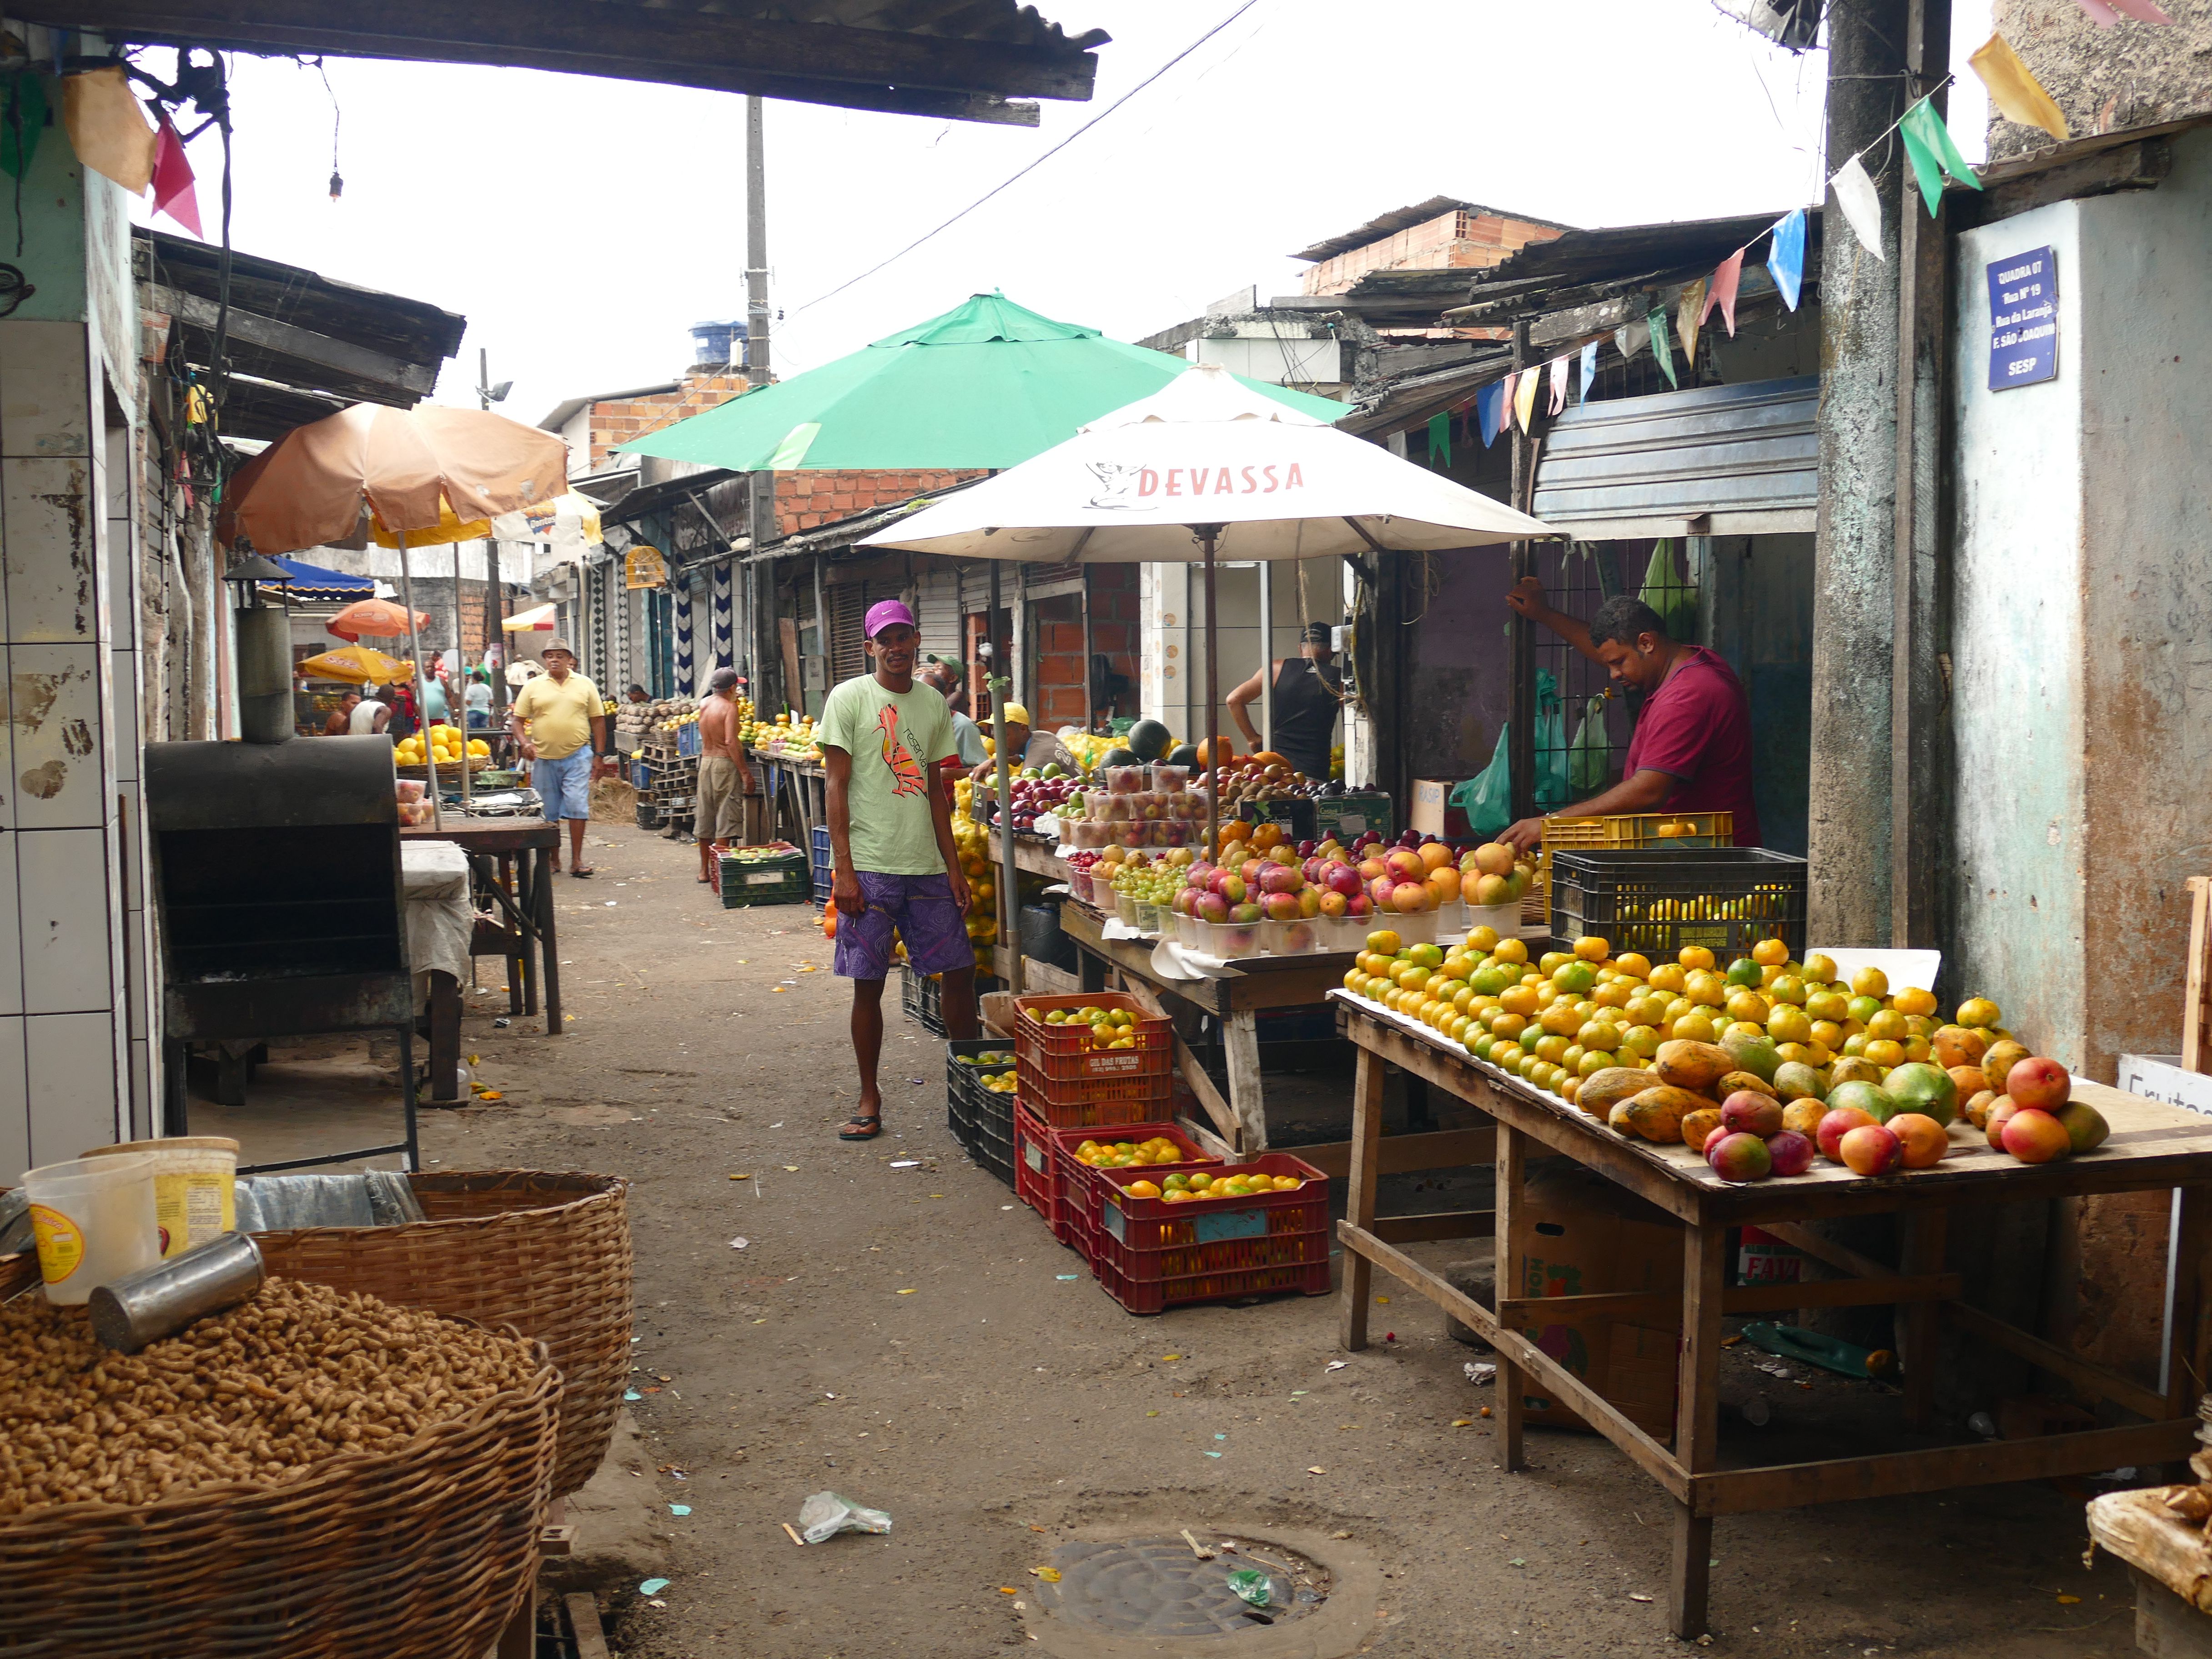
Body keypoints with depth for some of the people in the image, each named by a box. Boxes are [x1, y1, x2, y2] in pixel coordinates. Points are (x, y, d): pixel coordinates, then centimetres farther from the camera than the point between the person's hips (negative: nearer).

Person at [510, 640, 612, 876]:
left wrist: (599, 754, 3)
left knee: (577, 805, -9)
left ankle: (577, 860, -4)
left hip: (577, 756, -1)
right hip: (544, 758, 1)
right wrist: (525, 743, -11)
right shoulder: (533, 687, 6)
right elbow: (517, 720, 6)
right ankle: (553, 860, 18)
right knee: (548, 812, 7)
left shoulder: (585, 685, 7)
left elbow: (598, 720, 8)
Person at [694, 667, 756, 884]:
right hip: (725, 764, -7)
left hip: (706, 762, 7)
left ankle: (705, 870, 22)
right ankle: (719, 871, -5)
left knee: (705, 816, 14)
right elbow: (731, 742, -22)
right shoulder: (729, 707, -13)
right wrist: (745, 772, -21)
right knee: (725, 817, -3)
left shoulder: (704, 705, 8)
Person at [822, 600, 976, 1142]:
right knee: (867, 985, 1)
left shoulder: (933, 704, 11)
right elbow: (837, 787, -5)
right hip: (869, 867, -4)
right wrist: (843, 869, -11)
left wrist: (954, 867, 10)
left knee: (960, 971, 5)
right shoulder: (850, 698, -2)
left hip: (926, 867, 4)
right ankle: (869, 1098, 13)